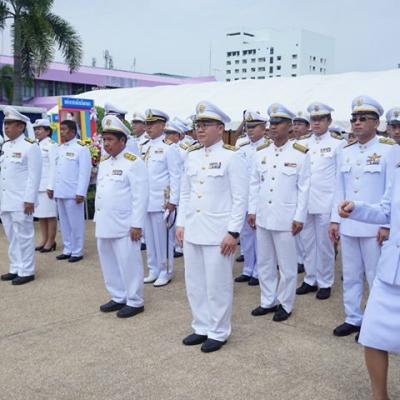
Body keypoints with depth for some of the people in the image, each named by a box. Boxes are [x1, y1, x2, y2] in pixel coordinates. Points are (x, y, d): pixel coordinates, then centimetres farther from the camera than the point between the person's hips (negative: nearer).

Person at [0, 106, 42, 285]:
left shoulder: (30, 146, -9)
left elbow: (34, 176, -13)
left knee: (24, 236, 0)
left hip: (21, 201, -7)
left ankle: (26, 271, 10)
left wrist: (29, 200, -17)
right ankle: (15, 268, 24)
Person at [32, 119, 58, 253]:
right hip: (37, 186, 8)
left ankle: (51, 242, 6)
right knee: (40, 215, 11)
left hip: (47, 185, -8)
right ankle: (44, 240, 19)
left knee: (50, 215, -1)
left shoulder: (51, 145, -7)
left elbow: (53, 166, -13)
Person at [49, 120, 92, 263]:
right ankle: (67, 249, 23)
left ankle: (77, 252, 10)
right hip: (59, 192, 7)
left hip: (73, 193, -7)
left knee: (75, 223, 1)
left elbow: (84, 173, -14)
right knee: (64, 223, 13)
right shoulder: (60, 148, 14)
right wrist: (51, 187, 15)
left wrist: (81, 193, -17)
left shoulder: (81, 148, -10)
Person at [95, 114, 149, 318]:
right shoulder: (103, 162, 13)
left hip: (124, 226, -8)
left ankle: (135, 302, 13)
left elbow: (140, 196, -15)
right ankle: (118, 297, 29)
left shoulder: (134, 163, -11)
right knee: (109, 263, 15)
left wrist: (137, 224, -17)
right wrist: (97, 219, 16)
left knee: (129, 264, 1)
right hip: (104, 225, 8)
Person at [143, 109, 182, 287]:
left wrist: (173, 201, -15)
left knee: (163, 238, 2)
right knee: (150, 238, 13)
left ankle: (165, 273, 14)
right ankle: (153, 271, 25)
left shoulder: (169, 147, -9)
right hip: (146, 201, 7)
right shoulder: (145, 147, 13)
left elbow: (176, 176, -11)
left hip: (162, 202, -7)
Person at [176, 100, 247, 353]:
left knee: (217, 285, 4)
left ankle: (219, 332, 21)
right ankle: (202, 327, 30)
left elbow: (240, 198, -11)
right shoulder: (192, 156, 10)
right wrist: (181, 223, 10)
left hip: (218, 233, -6)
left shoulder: (232, 157, -8)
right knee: (194, 283, 14)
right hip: (192, 231, 6)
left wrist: (233, 232, -14)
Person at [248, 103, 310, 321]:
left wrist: (299, 218, -9)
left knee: (287, 265, 7)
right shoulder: (260, 152, 6)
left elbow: (304, 188, -6)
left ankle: (285, 304, 22)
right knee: (264, 263, 14)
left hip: (286, 218, -4)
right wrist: (252, 210, 5)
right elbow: (254, 184, 9)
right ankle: (268, 301, 28)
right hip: (262, 217, 5)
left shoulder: (300, 153, -6)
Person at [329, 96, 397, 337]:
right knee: (350, 276, 13)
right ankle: (353, 318, 26)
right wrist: (335, 220, 8)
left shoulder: (388, 149, -5)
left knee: (376, 278, 5)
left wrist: (387, 224, -12)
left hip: (374, 227, -5)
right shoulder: (346, 152, 9)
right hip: (348, 225, 5)